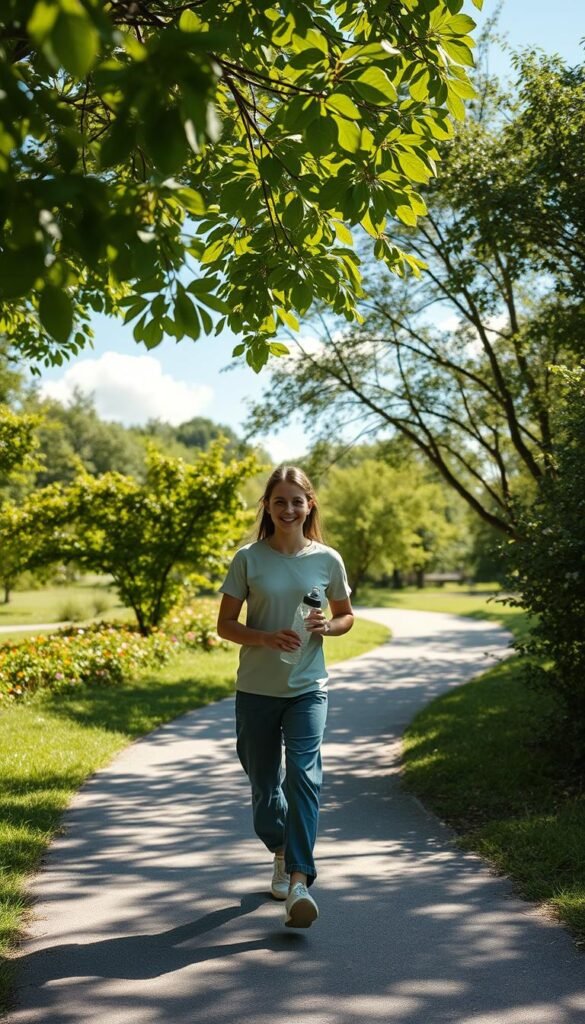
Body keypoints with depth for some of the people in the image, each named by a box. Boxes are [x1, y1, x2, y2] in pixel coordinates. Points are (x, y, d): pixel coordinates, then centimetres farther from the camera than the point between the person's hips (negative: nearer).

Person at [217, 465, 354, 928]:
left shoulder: (327, 559, 0)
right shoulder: (248, 558, -3)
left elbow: (347, 616, 13)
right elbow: (225, 624, -1)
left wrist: (327, 626, -10)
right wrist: (265, 637, -19)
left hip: (308, 687, -1)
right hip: (256, 689, 1)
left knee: (303, 774, -17)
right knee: (264, 781, 13)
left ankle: (300, 882, -16)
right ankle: (281, 852, 40)